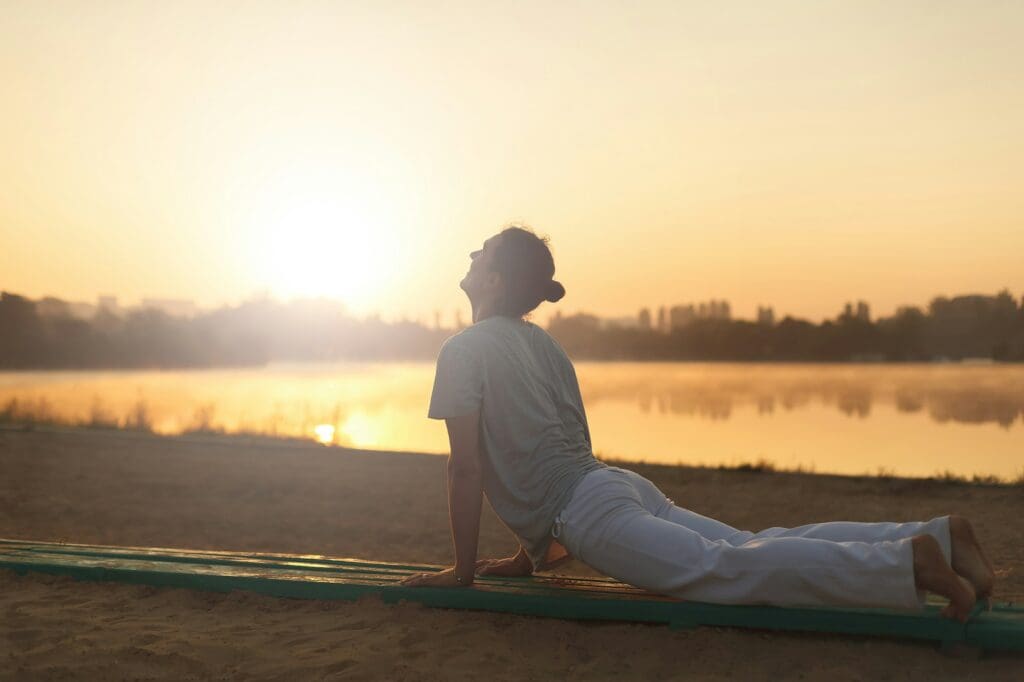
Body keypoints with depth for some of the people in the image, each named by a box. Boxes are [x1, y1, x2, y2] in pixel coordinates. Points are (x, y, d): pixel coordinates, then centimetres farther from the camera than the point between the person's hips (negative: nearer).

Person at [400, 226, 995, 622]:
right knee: (757, 549, 0)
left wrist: (464, 570, 2)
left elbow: (464, 468, -6)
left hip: (588, 510, -8)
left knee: (726, 569, -21)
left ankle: (906, 562, -32)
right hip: (620, 485, 8)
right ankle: (936, 538, -8)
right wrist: (533, 552, 34)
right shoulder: (542, 342, 23)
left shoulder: (465, 350, -2)